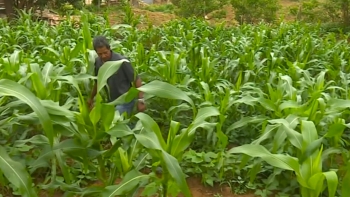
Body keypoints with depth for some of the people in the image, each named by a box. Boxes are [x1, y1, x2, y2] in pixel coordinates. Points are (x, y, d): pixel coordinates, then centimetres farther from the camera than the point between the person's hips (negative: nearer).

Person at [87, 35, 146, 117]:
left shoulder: (122, 61, -20)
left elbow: (136, 79, -13)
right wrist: (91, 98, 24)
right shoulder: (97, 62, -2)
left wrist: (140, 100, -18)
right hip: (111, 102, 6)